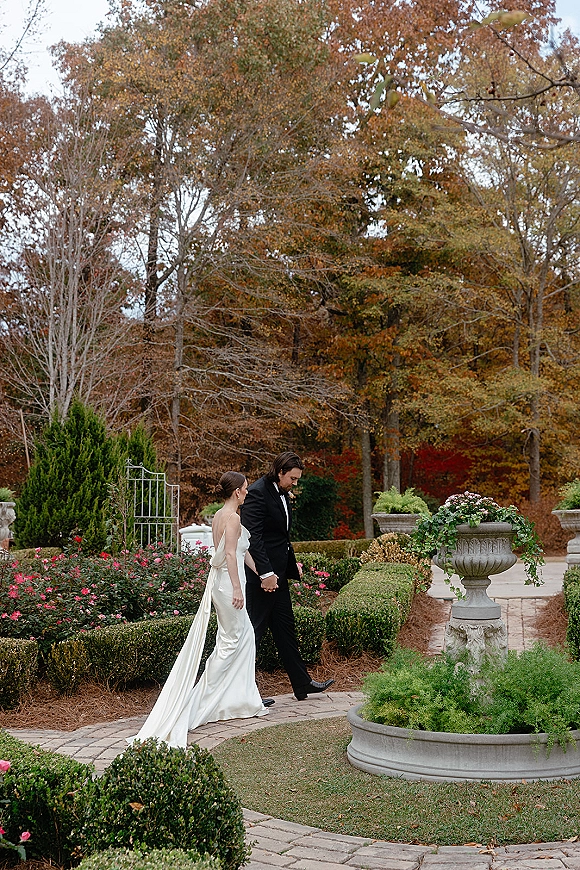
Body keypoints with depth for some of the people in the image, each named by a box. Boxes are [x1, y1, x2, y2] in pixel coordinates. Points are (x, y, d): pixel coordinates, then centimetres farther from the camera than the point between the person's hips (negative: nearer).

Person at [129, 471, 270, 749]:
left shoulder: (219, 516, 14)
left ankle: (245, 697, 21)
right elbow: (230, 553, -24)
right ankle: (201, 700, 1)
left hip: (219, 580, 10)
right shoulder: (232, 517, -15)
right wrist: (237, 588, -27)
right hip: (228, 582, -10)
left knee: (245, 636, 15)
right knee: (230, 641, -1)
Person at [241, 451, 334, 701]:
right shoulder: (257, 493, -16)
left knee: (285, 628, 15)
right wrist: (266, 573, -26)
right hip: (262, 575, -10)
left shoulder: (282, 493, 14)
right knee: (254, 630, -4)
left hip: (277, 573, 10)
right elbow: (253, 537, -23)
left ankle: (302, 684, 22)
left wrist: (292, 565, 19)